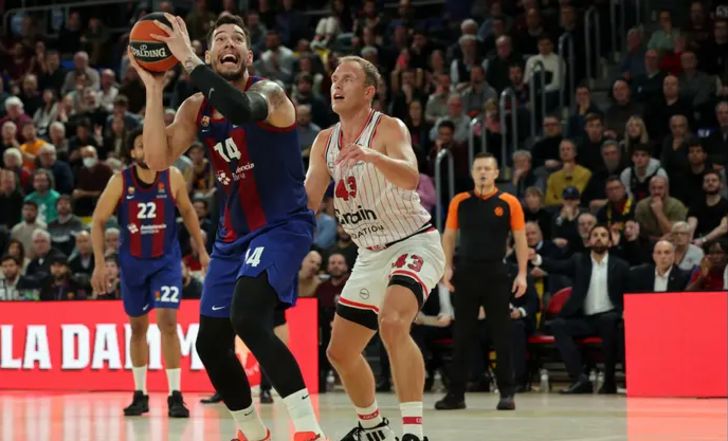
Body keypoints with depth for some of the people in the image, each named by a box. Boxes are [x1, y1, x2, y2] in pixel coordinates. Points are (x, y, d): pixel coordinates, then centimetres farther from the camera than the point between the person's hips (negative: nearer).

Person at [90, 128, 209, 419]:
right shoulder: (120, 182, -12)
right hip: (132, 262, 1)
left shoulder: (173, 178, -10)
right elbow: (98, 222, -8)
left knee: (167, 321, -15)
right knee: (137, 326, 11)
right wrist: (99, 263, -16)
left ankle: (175, 396, -12)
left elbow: (188, 212, 7)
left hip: (166, 260, -1)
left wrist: (201, 250, 7)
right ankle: (140, 395, 22)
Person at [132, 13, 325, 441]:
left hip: (283, 226, -8)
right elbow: (159, 158, -6)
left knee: (247, 318, -30)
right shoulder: (196, 108, 7)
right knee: (210, 344, 9)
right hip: (234, 235, 8)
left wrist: (188, 59, -33)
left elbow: (243, 109, -37)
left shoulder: (268, 93, -12)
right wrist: (154, 88, -11)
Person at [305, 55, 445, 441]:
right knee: (340, 352, 12)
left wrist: (373, 156, -51)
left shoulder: (389, 128, -14)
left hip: (414, 244, -8)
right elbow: (307, 202, 3)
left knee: (392, 323, -34)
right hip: (371, 254, 8)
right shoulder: (325, 141, 6)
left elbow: (411, 178, -33)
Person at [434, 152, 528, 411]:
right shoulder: (459, 202, 6)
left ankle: (507, 393, 6)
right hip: (465, 273, 2)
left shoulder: (509, 203, 1)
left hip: (496, 273, -2)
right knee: (462, 336, 5)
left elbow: (520, 239, 2)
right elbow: (449, 236, 11)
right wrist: (447, 268, 0)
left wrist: (522, 274, -5)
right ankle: (456, 394, 10)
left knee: (502, 335, 0)